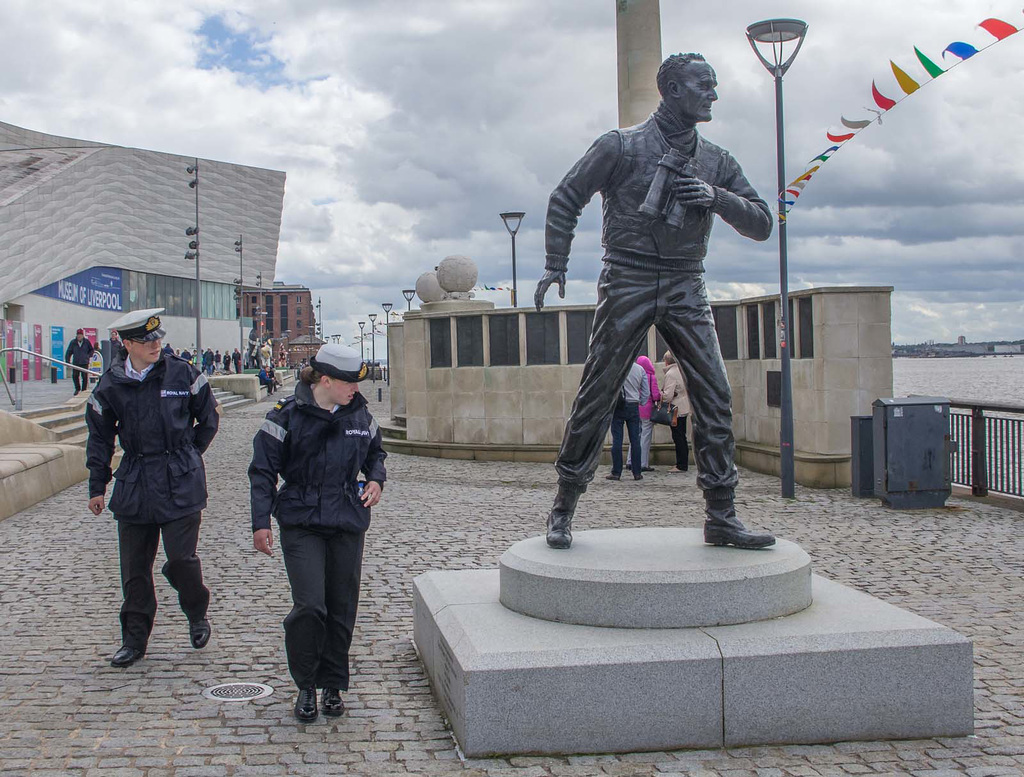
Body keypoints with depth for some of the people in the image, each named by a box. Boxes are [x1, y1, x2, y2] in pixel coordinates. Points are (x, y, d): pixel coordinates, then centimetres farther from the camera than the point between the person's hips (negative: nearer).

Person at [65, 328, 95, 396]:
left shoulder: (87, 342, 2)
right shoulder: (73, 342, 2)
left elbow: (91, 350, 16)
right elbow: (68, 352, 8)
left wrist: (88, 356, 2)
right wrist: (67, 361, 3)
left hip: (84, 363, -1)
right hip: (75, 363, 1)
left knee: (84, 377, -1)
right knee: (75, 376, 0)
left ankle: (84, 390, 9)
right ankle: (77, 389, 18)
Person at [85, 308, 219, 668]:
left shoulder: (182, 374, -3)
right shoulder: (110, 385, 2)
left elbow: (209, 418, 11)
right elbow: (99, 437, 12)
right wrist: (97, 486, 12)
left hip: (181, 484, -2)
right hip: (134, 486, 2)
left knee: (181, 560, -7)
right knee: (134, 567, 6)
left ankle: (197, 615, 21)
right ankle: (134, 638, 19)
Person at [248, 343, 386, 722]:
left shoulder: (359, 415, 6)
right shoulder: (287, 416, -7)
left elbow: (375, 452, 24)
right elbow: (263, 471, -2)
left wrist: (376, 479, 3)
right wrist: (261, 522, -8)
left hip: (348, 526, 4)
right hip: (301, 525, -4)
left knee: (341, 609, 7)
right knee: (309, 607, -14)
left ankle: (333, 686, 23)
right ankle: (305, 686, 7)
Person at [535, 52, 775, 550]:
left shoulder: (716, 162, 14)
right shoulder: (621, 146, 2)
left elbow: (761, 224, 10)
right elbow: (565, 199, 6)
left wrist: (718, 198, -8)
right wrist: (555, 264, -1)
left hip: (686, 289, 4)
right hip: (627, 283, -4)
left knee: (715, 395, -6)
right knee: (597, 395, -2)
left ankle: (721, 516, 1)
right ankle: (563, 509, 10)